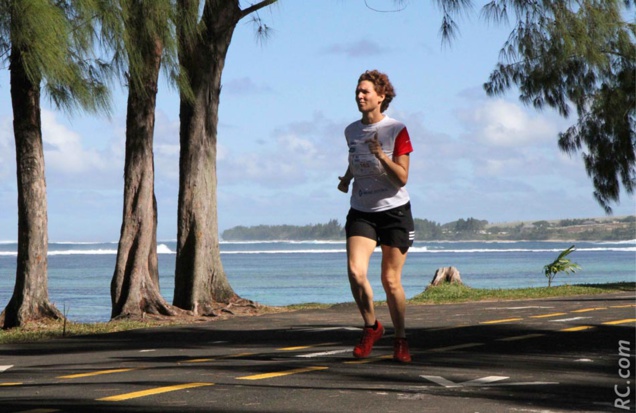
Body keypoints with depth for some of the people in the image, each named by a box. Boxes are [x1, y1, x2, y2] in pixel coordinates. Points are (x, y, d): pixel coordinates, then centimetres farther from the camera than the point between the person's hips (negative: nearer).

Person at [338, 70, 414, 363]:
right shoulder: (351, 131, 6)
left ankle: (400, 340, 19)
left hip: (394, 210, -3)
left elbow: (402, 178, -15)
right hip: (361, 212, 3)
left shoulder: (397, 130, -9)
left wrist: (381, 155, -28)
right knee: (355, 271, -18)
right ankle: (371, 327, 5)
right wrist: (347, 178, 9)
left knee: (390, 280, -1)